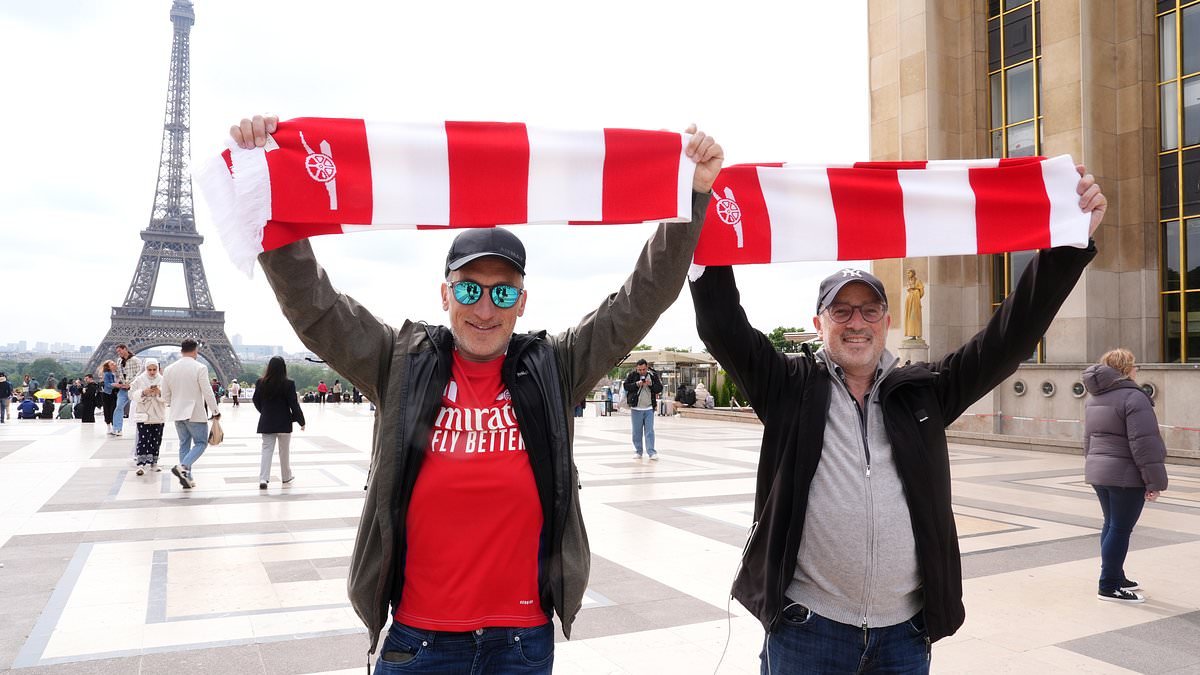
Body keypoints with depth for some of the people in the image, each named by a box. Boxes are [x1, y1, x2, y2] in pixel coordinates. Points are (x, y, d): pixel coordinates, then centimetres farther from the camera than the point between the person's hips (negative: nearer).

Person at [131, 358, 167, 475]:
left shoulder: (162, 380, 4)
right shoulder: (139, 380, 1)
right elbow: (132, 394, -3)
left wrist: (159, 392, -21)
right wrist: (143, 392, -19)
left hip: (158, 416, 2)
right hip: (143, 415, -2)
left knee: (156, 441, 9)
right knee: (143, 440, -9)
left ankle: (153, 463, 20)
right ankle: (141, 464, -12)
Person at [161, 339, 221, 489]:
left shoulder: (169, 369, 3)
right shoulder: (200, 368, -13)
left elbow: (165, 396, 9)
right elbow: (207, 392, -13)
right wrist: (215, 411, -2)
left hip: (177, 414, 6)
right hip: (196, 414, -5)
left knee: (184, 444, 14)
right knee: (201, 443, 5)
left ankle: (187, 477, 14)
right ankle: (183, 466, -17)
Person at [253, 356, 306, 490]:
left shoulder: (261, 383, -4)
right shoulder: (288, 384, -14)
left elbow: (256, 401, 9)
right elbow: (294, 404, -11)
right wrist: (301, 421, 0)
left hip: (266, 423, 2)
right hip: (284, 423, -2)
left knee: (267, 449, 5)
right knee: (284, 451, 12)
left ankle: (263, 478, -8)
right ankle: (286, 477, 26)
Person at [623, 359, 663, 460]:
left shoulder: (653, 375, 2)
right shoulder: (632, 375, -1)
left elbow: (660, 388, 3)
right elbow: (626, 386, -3)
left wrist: (651, 384, -15)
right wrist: (636, 384, -18)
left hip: (649, 408, 0)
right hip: (636, 408, 0)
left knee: (649, 431, -2)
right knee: (637, 431, 7)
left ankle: (651, 452, -2)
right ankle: (638, 451, 17)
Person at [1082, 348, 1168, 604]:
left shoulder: (1095, 398, 13)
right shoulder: (1133, 397, -16)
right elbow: (1144, 444, -19)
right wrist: (1155, 481, -16)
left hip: (1098, 472, 9)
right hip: (1125, 475, -9)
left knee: (1112, 525, 18)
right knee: (1120, 528, -2)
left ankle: (1115, 576, 29)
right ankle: (1109, 587, 3)